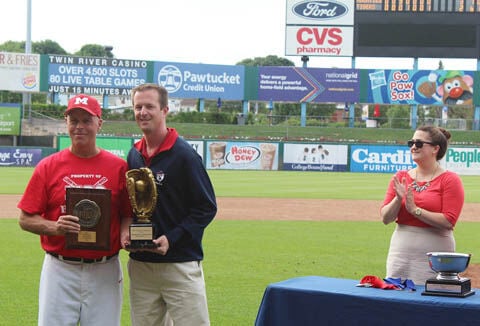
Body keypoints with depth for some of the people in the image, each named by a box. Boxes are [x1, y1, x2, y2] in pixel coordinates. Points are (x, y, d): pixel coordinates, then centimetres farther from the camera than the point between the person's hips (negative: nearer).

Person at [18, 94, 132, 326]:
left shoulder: (119, 167, 2)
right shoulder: (48, 166, 2)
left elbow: (128, 215, 7)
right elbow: (25, 219, 2)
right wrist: (55, 227, -16)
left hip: (105, 271, 1)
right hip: (60, 270, 0)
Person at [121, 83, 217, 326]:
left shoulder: (184, 155, -9)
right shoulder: (134, 155, 10)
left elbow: (207, 208, -8)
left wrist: (172, 238, -18)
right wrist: (125, 229, 1)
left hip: (181, 265, -6)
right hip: (139, 264, 6)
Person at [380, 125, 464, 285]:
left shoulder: (450, 180, -4)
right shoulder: (401, 177, 9)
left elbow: (449, 222, -13)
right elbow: (385, 218, 6)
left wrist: (415, 209, -15)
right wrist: (398, 199, -12)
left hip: (435, 253, -4)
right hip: (400, 252, 5)